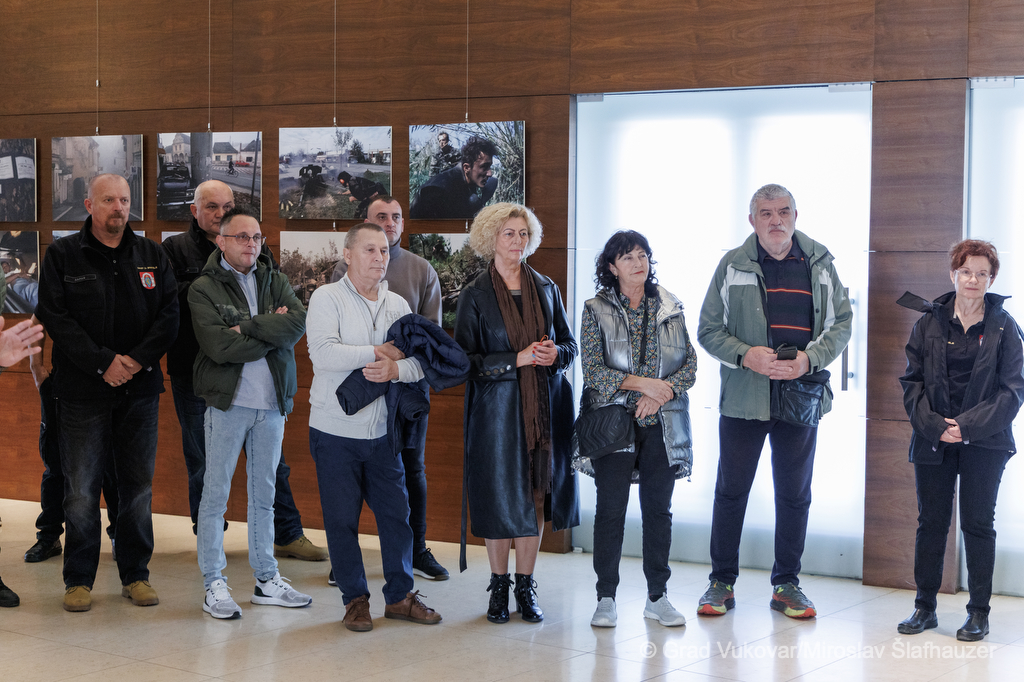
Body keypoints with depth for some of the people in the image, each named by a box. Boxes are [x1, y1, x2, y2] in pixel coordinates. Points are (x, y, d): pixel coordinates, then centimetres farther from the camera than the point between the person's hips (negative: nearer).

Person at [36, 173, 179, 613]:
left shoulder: (151, 255, 9)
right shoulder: (62, 255, 1)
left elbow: (170, 314, 3)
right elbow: (55, 317, -7)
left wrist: (137, 359, -11)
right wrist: (104, 362, -16)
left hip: (140, 390, 3)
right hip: (82, 391, -2)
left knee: (138, 485, 7)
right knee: (81, 489, 1)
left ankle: (136, 574, 18)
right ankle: (78, 579, 13)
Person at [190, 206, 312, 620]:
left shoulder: (275, 281, 11)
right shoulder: (204, 289, -3)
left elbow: (298, 322, -8)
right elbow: (218, 346, -18)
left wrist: (248, 327, -17)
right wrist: (272, 331, -10)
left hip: (272, 402, 4)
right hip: (228, 400, -4)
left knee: (264, 493, 12)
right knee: (216, 493, -1)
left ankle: (266, 579, 20)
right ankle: (214, 585, 7)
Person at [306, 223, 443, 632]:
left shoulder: (398, 305, 10)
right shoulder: (327, 298, -6)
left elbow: (419, 362, 2)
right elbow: (323, 354, -21)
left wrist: (395, 369, -20)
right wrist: (380, 352, -15)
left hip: (383, 431, 4)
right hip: (336, 431, -4)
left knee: (397, 513, 6)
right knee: (342, 518, 3)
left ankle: (399, 595, 20)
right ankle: (355, 599, 16)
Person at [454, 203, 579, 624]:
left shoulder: (546, 289, 10)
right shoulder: (475, 295, -1)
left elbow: (570, 345, 15)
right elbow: (465, 359, -7)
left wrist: (555, 353, -9)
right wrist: (518, 359, -16)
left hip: (544, 408, 3)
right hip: (496, 408, -3)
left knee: (535, 495, 4)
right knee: (498, 497, 1)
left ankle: (526, 587, 14)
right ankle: (499, 588, 15)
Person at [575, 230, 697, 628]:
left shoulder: (670, 308, 9)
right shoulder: (596, 310, 1)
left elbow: (690, 364, 6)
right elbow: (592, 370, -7)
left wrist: (661, 393, -10)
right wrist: (642, 383, -15)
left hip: (662, 423, 3)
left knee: (659, 508, 5)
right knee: (611, 509, -1)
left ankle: (657, 597, 14)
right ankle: (606, 598, 8)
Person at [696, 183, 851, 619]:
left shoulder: (819, 264, 5)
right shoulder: (732, 265, 0)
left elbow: (841, 323, 6)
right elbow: (708, 330, 1)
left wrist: (809, 358, -11)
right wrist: (746, 355, -16)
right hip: (743, 398, -1)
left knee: (794, 495, 9)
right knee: (731, 492, 4)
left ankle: (787, 584, 21)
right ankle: (722, 582, 16)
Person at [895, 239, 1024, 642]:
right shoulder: (929, 322, 5)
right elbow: (912, 380, 4)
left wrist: (968, 426, -14)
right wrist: (934, 424, -11)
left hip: (984, 442, -2)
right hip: (933, 441, 2)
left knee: (977, 524, 2)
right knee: (931, 522, 6)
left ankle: (979, 612, 11)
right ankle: (924, 607, 17)